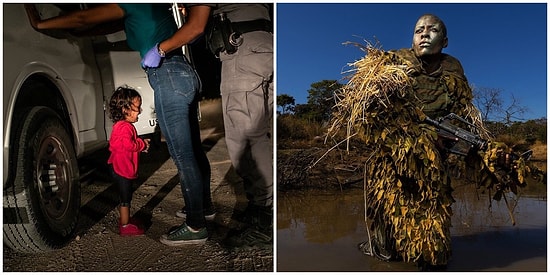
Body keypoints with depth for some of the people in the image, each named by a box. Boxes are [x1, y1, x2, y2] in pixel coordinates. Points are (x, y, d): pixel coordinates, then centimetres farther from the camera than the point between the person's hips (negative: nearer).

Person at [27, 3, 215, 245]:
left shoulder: (130, 6, -1)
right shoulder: (157, 7, 22)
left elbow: (83, 19, 1)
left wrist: (39, 24, 10)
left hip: (169, 78, -10)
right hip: (185, 72, 10)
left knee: (183, 156, -8)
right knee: (193, 150, 17)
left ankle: (195, 227, -1)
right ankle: (204, 204, 31)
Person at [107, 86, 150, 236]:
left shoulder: (121, 125, 14)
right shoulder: (125, 127, -22)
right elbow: (129, 145, -33)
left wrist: (141, 144, 8)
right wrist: (142, 144, -18)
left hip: (122, 167, 11)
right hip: (122, 167, -11)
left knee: (125, 196, 21)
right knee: (125, 197, -1)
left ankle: (125, 220, 34)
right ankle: (125, 226, 9)